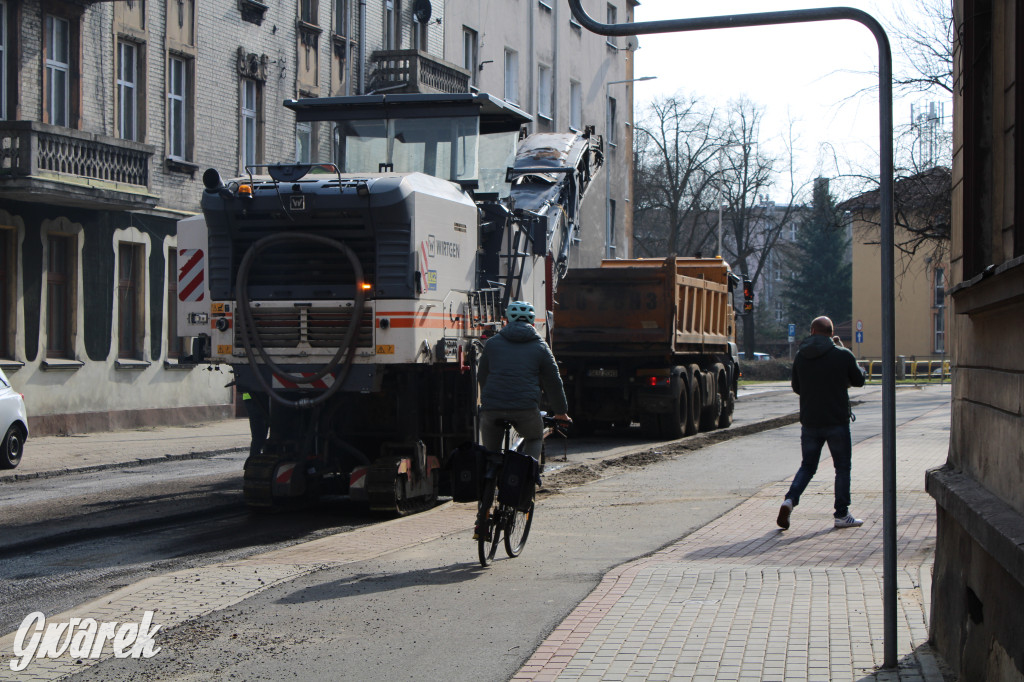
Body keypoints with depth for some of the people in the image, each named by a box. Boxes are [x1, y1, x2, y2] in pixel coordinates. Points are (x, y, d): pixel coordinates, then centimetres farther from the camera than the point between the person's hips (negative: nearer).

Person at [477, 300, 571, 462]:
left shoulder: (492, 343, 17)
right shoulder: (540, 346, 14)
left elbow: (482, 376, 24)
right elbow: (553, 381, 17)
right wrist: (561, 412, 28)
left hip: (492, 407, 1)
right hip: (526, 407, -1)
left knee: (490, 449, 20)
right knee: (534, 439, 25)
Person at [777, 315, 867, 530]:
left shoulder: (800, 357, 2)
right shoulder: (843, 355, -9)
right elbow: (859, 380, 7)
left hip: (809, 422, 3)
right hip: (837, 421, -3)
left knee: (808, 465, 15)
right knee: (842, 467, 9)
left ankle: (790, 500, -7)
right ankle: (842, 515, 11)